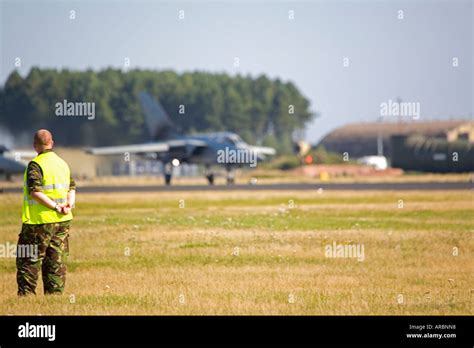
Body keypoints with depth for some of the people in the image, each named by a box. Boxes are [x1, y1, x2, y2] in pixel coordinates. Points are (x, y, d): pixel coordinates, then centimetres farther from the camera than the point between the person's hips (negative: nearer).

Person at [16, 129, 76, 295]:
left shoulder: (35, 165, -11)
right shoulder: (63, 163, 12)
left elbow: (35, 191, -20)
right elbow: (72, 187, 9)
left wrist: (56, 207, -17)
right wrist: (69, 204, -7)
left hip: (39, 221, -6)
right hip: (62, 221, 6)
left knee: (27, 261, 2)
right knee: (56, 262, 9)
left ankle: (26, 295, -1)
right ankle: (55, 294, 8)